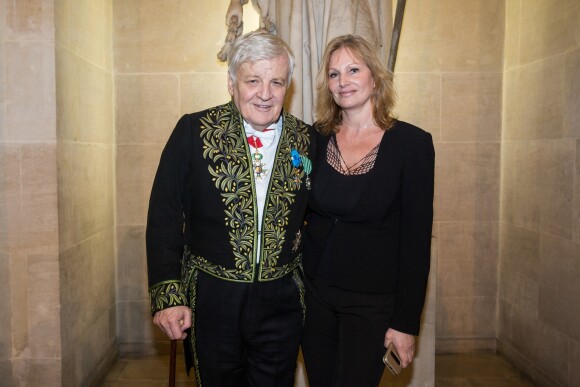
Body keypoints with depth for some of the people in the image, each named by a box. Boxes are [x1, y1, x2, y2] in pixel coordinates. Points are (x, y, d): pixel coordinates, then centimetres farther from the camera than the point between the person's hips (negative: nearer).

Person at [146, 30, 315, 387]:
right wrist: (168, 297, -9)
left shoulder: (307, 140, -1)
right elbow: (164, 218, -6)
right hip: (210, 301, -1)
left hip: (281, 302, 2)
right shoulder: (194, 131, -7)